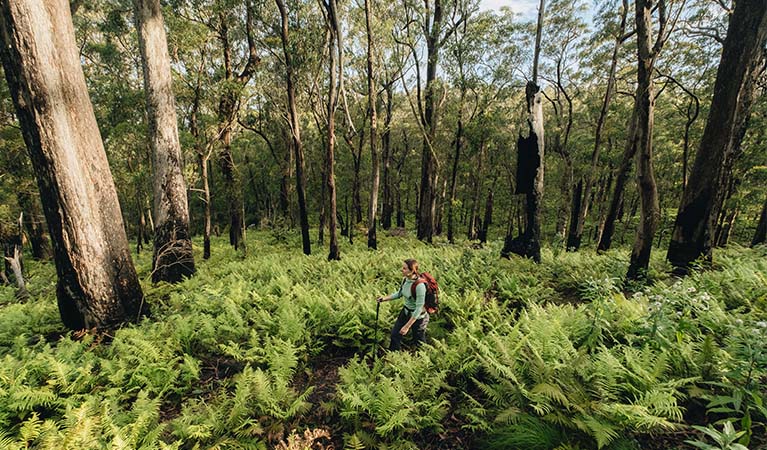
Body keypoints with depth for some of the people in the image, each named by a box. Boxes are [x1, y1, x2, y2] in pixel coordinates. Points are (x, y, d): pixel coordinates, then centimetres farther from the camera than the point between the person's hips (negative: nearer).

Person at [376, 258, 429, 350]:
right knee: (395, 334, 17)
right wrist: (385, 298, -2)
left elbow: (419, 308, -28)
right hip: (405, 312, 7)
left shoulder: (419, 285, -32)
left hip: (418, 316, -7)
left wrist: (407, 326, -26)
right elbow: (399, 294, 10)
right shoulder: (405, 279, -9)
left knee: (419, 342, 15)